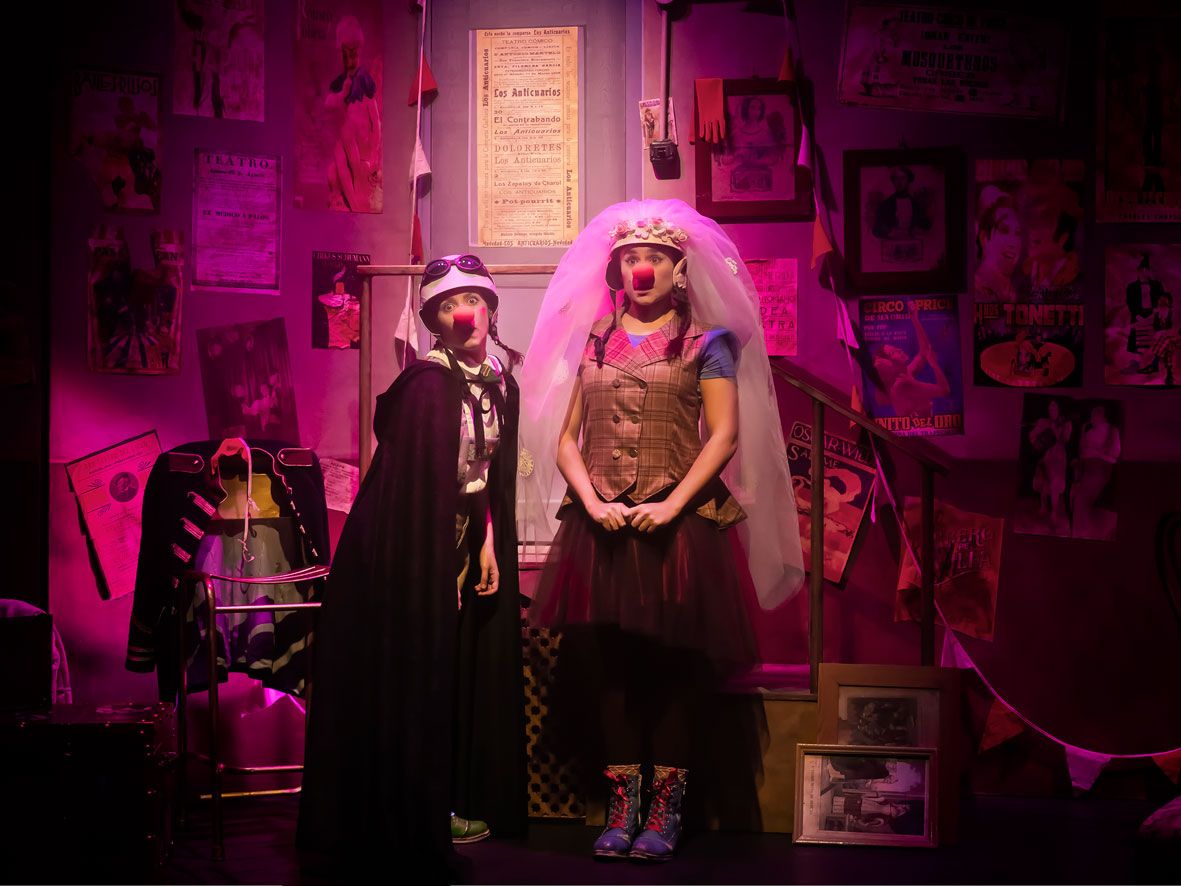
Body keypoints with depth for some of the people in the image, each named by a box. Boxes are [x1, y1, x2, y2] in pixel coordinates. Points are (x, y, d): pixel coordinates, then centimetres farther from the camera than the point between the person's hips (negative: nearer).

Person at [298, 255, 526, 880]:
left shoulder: (500, 385, 5)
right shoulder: (427, 383, -19)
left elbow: (494, 477, 10)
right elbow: (419, 482, -20)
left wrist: (489, 543, 2)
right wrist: (435, 565, -19)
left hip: (466, 543, 8)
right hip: (412, 546, -8)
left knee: (466, 673, 12)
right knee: (415, 679, -1)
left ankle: (456, 802, 24)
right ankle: (414, 820, 9)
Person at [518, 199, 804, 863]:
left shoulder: (707, 342, 6)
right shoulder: (591, 342, 14)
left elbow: (725, 435, -4)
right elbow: (564, 437, 9)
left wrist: (671, 506, -14)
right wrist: (592, 502, -7)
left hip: (677, 524, -3)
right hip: (602, 526, 3)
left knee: (672, 669, -1)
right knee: (614, 667, 4)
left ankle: (666, 809, 6)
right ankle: (622, 807, 10)